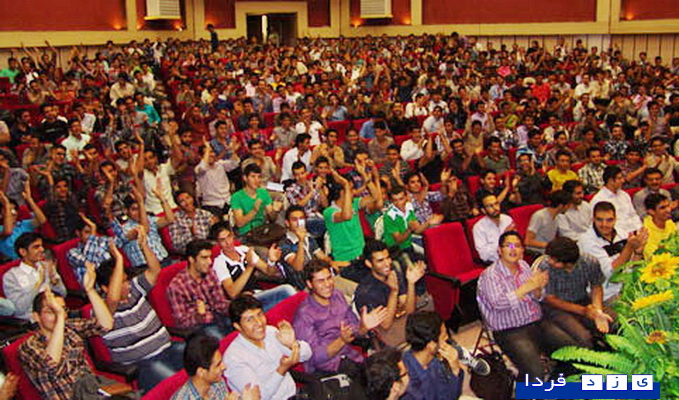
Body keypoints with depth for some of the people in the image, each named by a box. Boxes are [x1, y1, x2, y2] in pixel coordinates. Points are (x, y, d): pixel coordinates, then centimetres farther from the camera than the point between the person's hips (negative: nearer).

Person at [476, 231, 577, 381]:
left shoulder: (524, 266, 10)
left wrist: (538, 288, -8)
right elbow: (499, 303, -25)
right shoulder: (490, 275, -11)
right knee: (534, 371, -27)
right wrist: (526, 287, -26)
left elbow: (537, 298, 17)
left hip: (539, 323, 7)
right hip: (511, 332, -7)